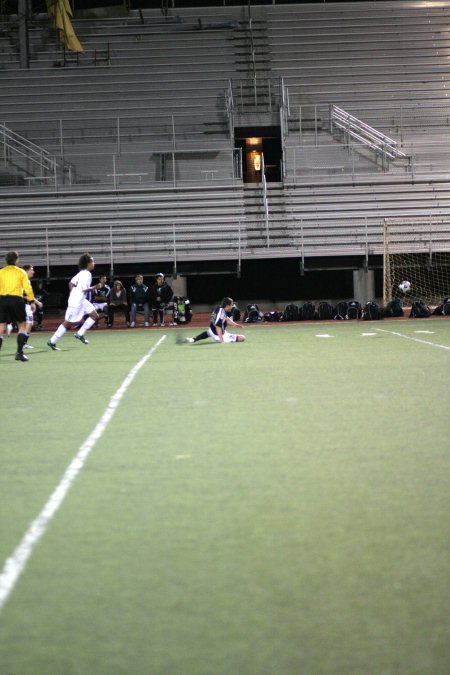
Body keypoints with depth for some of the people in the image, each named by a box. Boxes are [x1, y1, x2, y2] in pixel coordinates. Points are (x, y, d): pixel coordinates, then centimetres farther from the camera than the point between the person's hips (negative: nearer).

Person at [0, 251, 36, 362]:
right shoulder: (21, 272, 4)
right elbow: (28, 288, -3)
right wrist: (32, 302, 0)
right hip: (16, 299, -2)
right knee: (22, 325, 10)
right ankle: (19, 352, -1)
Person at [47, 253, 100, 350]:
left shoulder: (82, 273, 9)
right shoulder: (87, 274, -19)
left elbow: (71, 283, 14)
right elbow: (85, 289, -24)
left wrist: (73, 294, 17)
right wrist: (95, 287, -12)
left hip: (81, 301, 10)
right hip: (76, 302, -10)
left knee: (94, 315, 8)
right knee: (68, 323, -2)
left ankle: (80, 334, 10)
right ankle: (52, 342, 6)